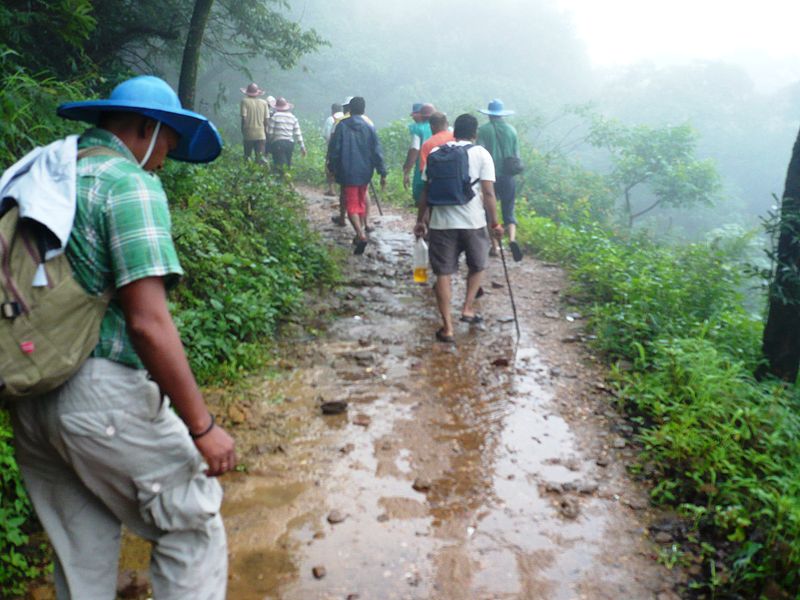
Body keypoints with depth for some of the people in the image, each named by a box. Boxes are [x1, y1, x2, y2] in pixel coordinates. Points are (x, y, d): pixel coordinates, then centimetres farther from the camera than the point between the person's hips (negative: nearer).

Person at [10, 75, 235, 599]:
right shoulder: (130, 184, -12)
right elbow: (148, 322, -20)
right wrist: (202, 426, -16)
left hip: (29, 397, 9)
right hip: (100, 395, -8)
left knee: (81, 551, 21)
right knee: (192, 527, 7)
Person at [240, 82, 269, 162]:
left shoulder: (245, 101, -2)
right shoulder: (264, 103, 7)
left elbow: (243, 118, -6)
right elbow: (266, 120, 6)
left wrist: (243, 133, 2)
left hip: (249, 135, -2)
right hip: (261, 134, 2)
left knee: (247, 157, 9)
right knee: (260, 157, 2)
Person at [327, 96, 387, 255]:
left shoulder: (342, 126, -5)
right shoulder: (369, 128, 1)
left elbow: (334, 150, -4)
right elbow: (377, 152, 0)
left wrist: (332, 168, 8)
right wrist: (382, 173, 3)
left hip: (347, 173, -3)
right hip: (365, 172, 3)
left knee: (352, 206, -4)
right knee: (361, 202, 21)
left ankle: (361, 235, -22)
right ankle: (362, 229, 28)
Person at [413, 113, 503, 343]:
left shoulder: (435, 153, 7)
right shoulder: (481, 154, 0)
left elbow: (425, 191, 7)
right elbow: (488, 192, -7)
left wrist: (420, 220, 15)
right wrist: (495, 223, 0)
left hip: (441, 222, 1)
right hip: (473, 221, -1)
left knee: (443, 273, 6)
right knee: (477, 266, 24)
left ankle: (448, 328, 7)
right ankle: (467, 309, 20)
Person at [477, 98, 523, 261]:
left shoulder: (484, 130, -4)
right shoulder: (511, 130, 4)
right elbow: (516, 155, 7)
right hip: (508, 176, 2)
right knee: (509, 212, 8)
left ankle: (495, 247, 12)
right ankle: (512, 238, -18)